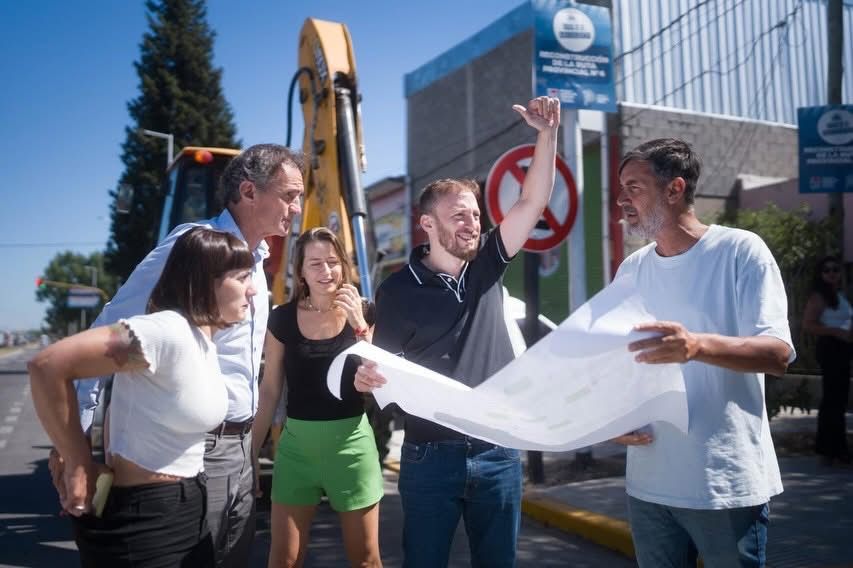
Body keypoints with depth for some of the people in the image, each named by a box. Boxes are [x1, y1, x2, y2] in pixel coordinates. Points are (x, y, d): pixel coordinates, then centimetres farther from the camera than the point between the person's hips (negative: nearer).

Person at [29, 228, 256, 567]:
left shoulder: (204, 338, 5)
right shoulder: (168, 332, -24)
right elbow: (47, 365, -28)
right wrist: (78, 469, -20)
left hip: (188, 508, 9)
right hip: (139, 517, -9)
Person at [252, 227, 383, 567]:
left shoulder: (363, 313, -1)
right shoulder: (282, 319, -1)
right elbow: (269, 392, 6)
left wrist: (359, 325, -18)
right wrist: (251, 453, 8)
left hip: (351, 444, -1)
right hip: (296, 445, 1)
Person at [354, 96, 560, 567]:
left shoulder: (487, 264, 3)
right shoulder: (398, 289, -5)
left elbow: (533, 202, -4)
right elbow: (385, 369, -1)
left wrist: (547, 134, -13)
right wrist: (365, 378, -24)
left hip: (498, 452, 3)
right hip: (430, 455, -3)